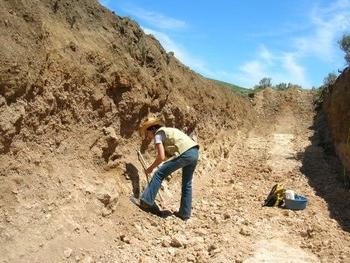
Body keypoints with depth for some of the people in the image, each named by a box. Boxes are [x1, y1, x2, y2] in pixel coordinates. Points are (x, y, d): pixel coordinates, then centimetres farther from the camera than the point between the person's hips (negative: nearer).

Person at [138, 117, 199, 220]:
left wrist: (151, 168, 6)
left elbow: (161, 157, -7)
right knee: (187, 184, 18)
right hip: (194, 152, 9)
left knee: (159, 174, 1)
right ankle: (184, 213, 25)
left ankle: (146, 201, 5)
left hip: (185, 153, -9)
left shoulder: (158, 134, 3)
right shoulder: (168, 130, 29)